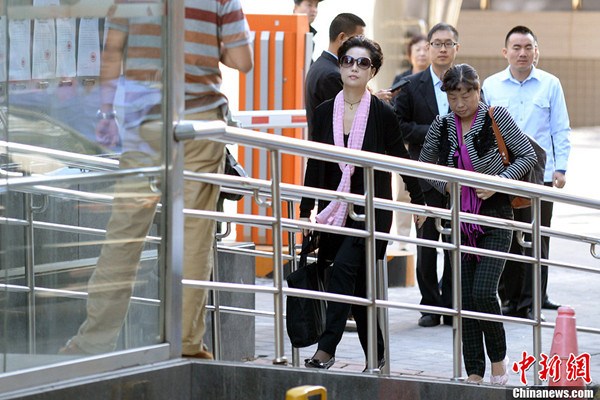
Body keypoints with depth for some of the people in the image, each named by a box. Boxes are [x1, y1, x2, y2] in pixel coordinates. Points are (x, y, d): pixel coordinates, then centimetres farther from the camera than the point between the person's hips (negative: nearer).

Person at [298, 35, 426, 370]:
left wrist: (419, 202, 10)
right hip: (334, 210, 4)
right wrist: (306, 211, 7)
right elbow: (315, 164, 8)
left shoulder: (383, 113, -6)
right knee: (359, 283, 8)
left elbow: (401, 159, 3)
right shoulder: (325, 112, 4)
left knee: (344, 267, -21)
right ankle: (376, 356, 17)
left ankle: (327, 348, -23)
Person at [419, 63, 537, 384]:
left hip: (495, 219, -4)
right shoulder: (442, 126, 4)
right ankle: (474, 373, 9)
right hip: (462, 220, 4)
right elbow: (424, 165, 17)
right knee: (465, 298, 2)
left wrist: (499, 182, -15)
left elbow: (528, 156, -4)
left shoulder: (496, 117, -6)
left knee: (483, 292, -16)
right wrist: (445, 186, 1)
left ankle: (498, 360, 6)